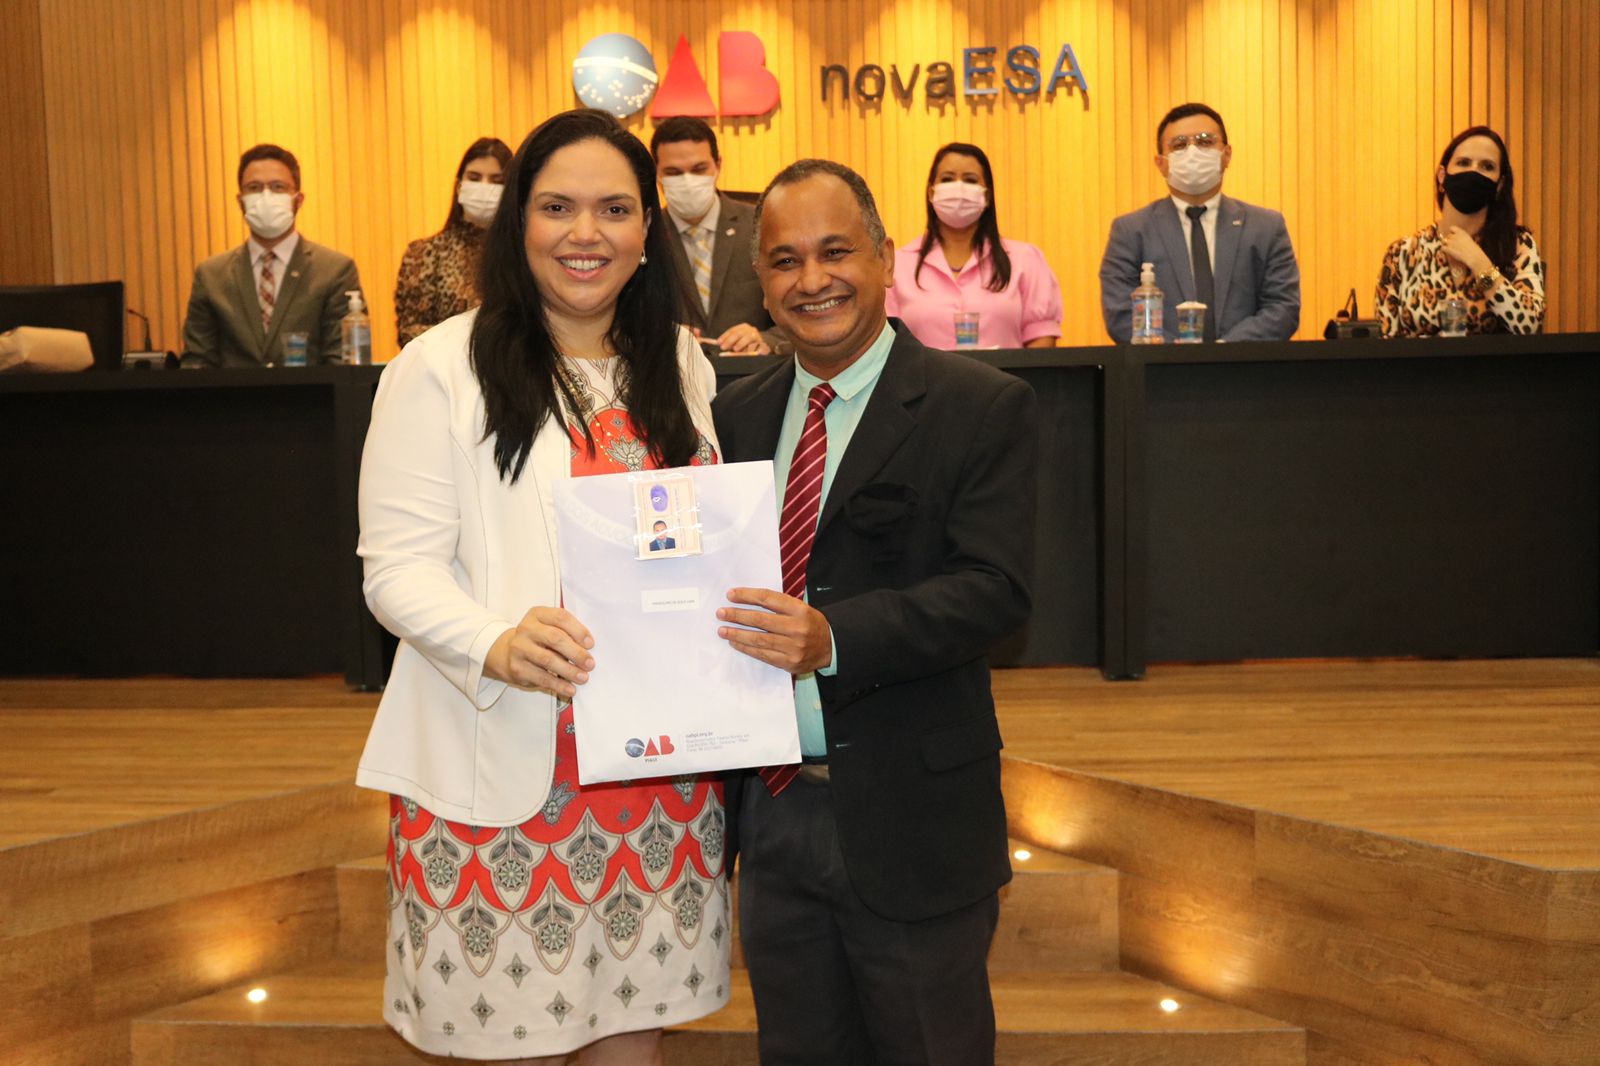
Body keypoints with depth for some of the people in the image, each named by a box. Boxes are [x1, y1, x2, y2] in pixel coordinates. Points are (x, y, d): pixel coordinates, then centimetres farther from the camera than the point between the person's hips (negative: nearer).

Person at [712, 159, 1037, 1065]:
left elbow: (995, 588, -18)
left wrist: (833, 637, -31)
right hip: (771, 810, 5)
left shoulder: (982, 408, -8)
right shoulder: (738, 413, 8)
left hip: (908, 820, -5)